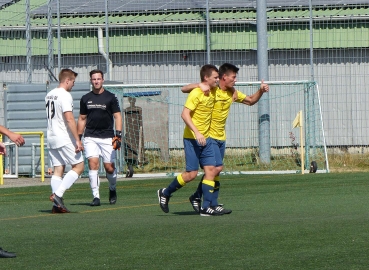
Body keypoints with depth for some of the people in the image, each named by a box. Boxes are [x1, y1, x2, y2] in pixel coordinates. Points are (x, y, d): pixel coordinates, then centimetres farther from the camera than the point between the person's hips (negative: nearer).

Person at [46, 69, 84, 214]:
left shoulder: (49, 95, 14)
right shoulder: (65, 95, -13)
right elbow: (69, 119, -21)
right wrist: (78, 140, -21)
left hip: (51, 138, 8)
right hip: (64, 139, -8)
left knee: (58, 170, 7)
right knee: (79, 166, -1)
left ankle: (57, 204, 0)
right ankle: (57, 194, -12)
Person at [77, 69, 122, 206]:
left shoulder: (110, 97, 2)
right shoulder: (85, 99, 10)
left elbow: (117, 116, -1)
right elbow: (82, 119, 17)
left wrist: (118, 135, -12)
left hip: (107, 137, -2)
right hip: (90, 137, 2)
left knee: (109, 167, -2)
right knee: (93, 163, -14)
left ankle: (112, 189, 28)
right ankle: (96, 196, -13)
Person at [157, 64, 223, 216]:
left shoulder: (212, 92, 8)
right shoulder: (196, 93, -15)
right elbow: (185, 114, -22)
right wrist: (197, 133, -29)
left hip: (205, 138, 8)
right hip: (192, 139, -8)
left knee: (211, 169, -3)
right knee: (192, 174, -8)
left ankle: (206, 207, -2)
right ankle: (165, 193, 13)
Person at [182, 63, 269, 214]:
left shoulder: (232, 93, 9)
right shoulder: (210, 91, -12)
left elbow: (251, 101, 24)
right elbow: (184, 89, -15)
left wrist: (261, 91, 7)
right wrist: (199, 85, -31)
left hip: (221, 138, 7)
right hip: (208, 137, -7)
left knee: (215, 171, 9)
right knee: (217, 167, -17)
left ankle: (213, 204, 16)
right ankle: (196, 197, -7)